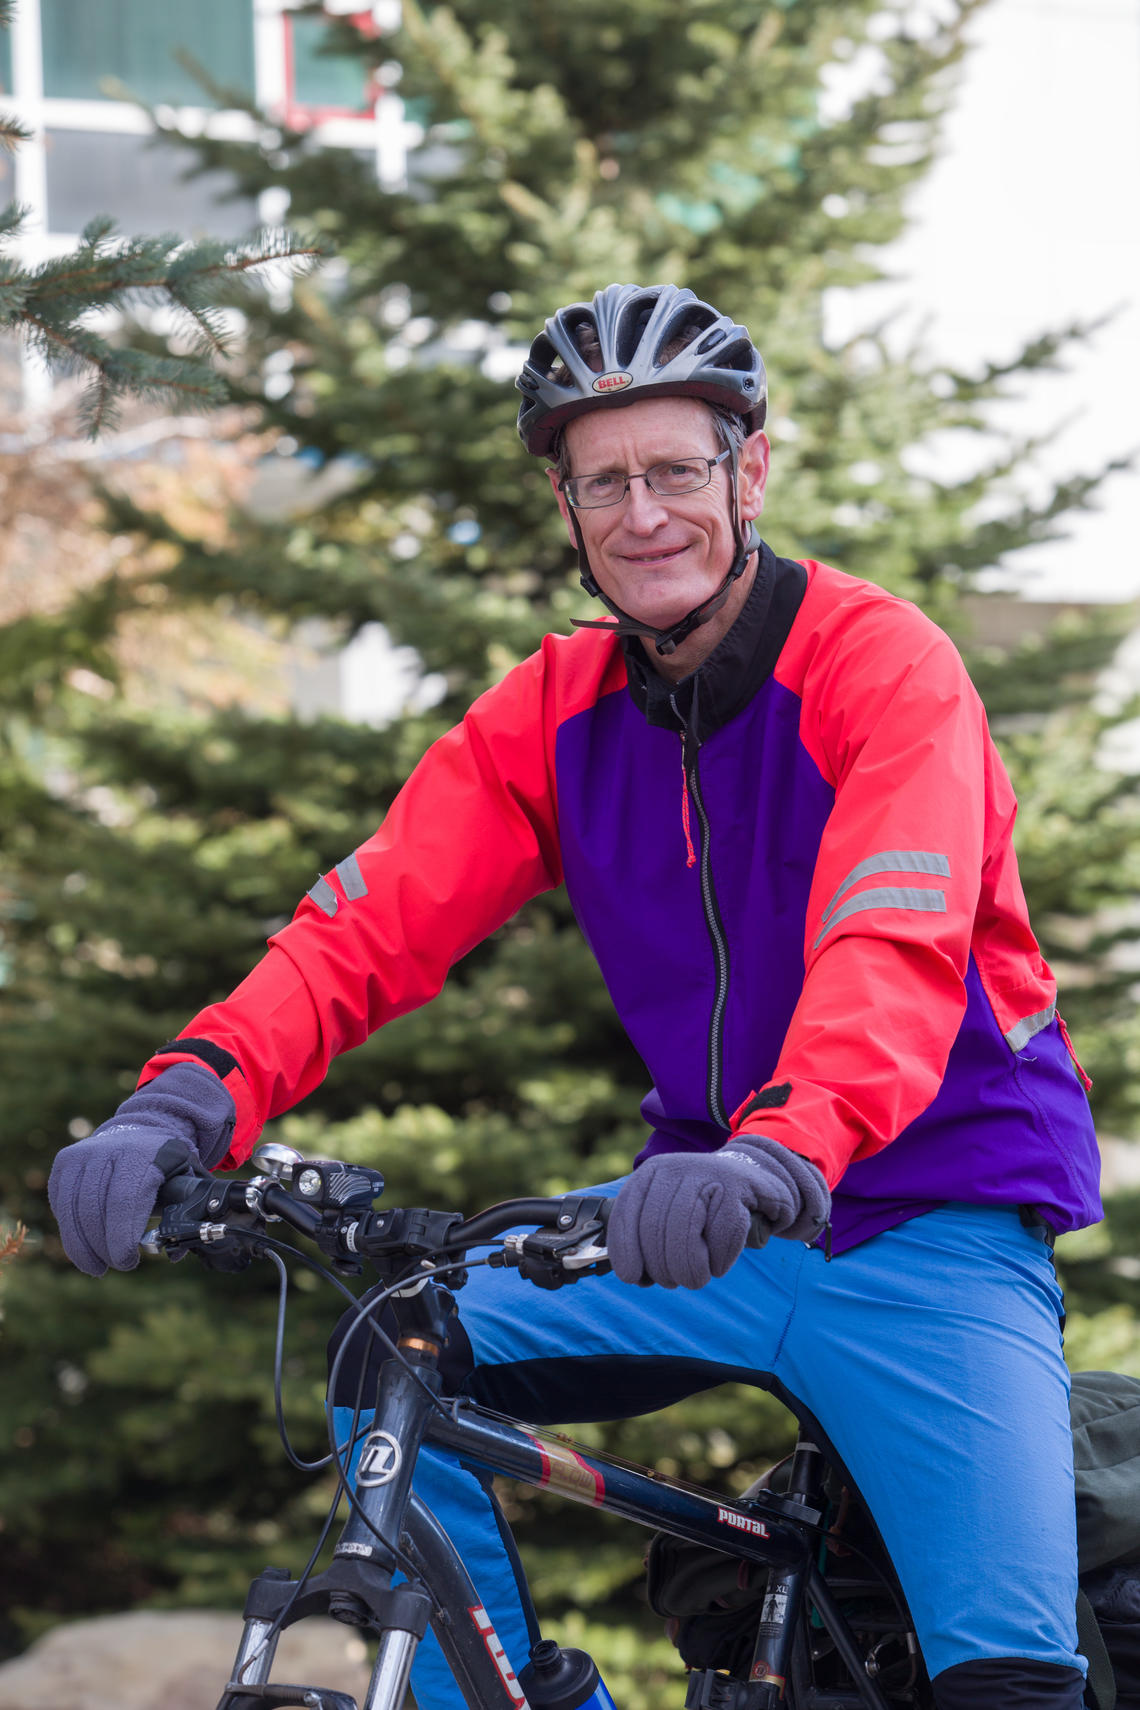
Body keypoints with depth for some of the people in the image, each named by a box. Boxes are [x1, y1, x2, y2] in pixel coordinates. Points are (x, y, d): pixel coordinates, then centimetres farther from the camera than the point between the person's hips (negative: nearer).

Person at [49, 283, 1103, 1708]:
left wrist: (782, 1153, -52)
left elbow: (895, 951, -32)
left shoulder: (881, 666, -15)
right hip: (702, 1217, 5)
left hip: (930, 1225, -5)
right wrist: (187, 1098, -31)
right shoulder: (554, 712, 1)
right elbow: (372, 919, -11)